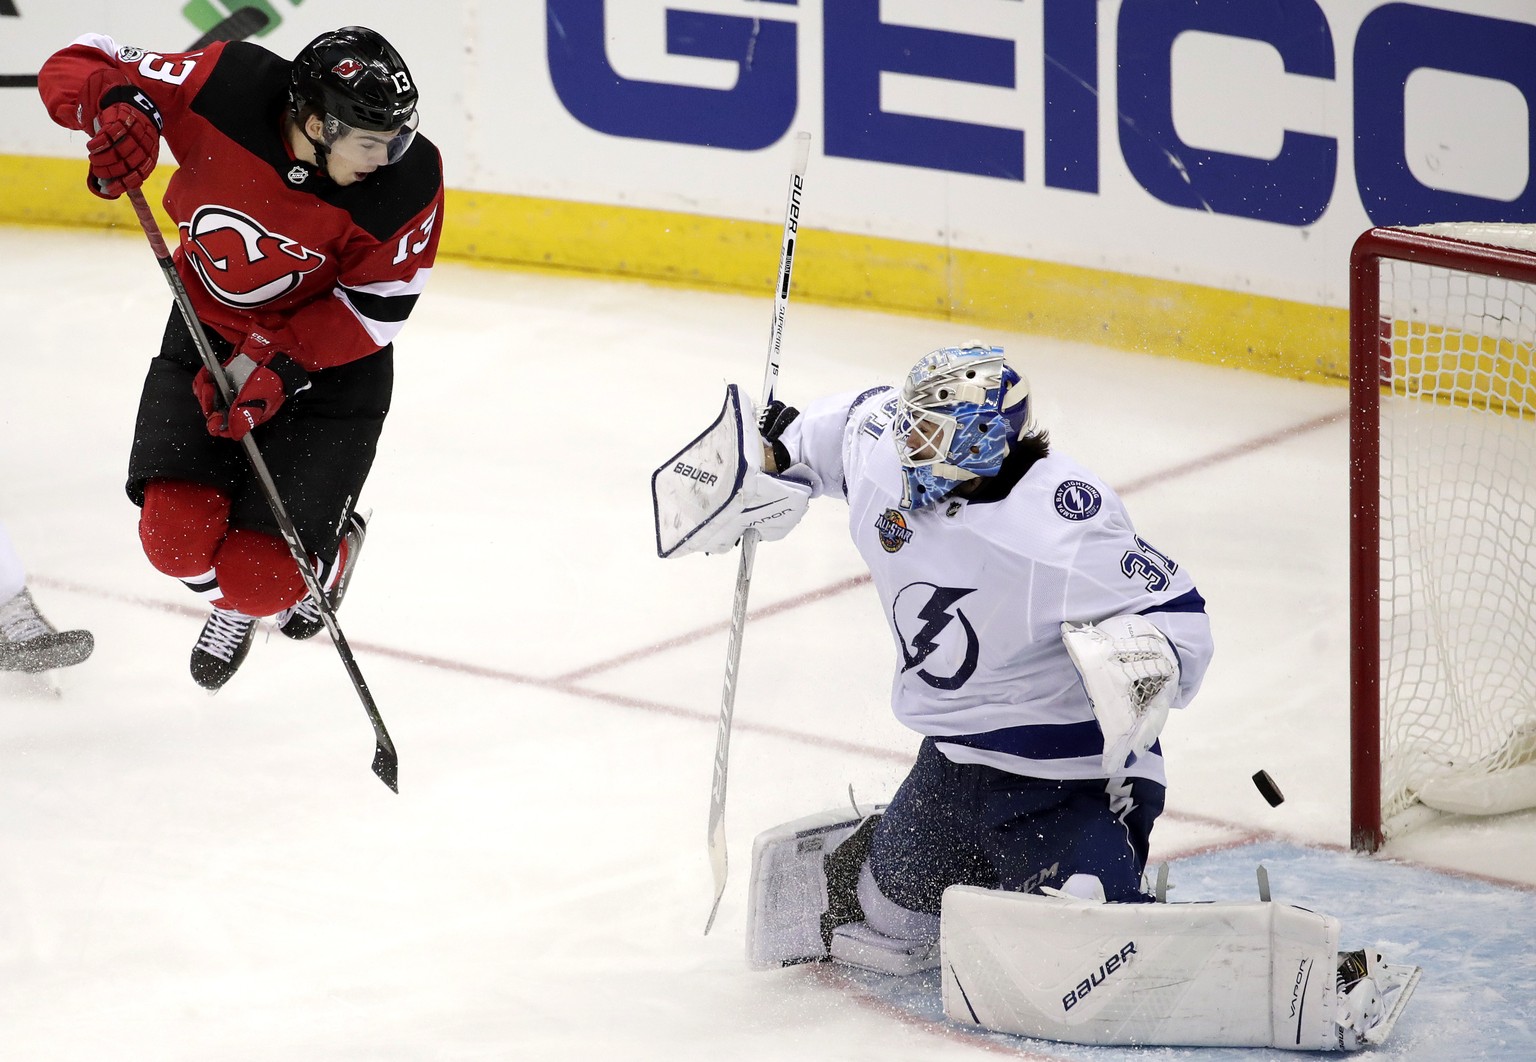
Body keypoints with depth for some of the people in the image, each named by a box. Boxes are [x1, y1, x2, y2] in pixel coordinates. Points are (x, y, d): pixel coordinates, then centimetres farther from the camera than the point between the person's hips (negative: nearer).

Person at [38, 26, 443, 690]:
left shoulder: (409, 181, -27)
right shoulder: (227, 92, -27)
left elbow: (375, 307, -17)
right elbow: (76, 68, -19)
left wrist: (282, 367, -28)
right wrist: (119, 106, -41)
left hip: (331, 365, -2)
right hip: (209, 330, 2)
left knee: (259, 579, -11)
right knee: (176, 535, -11)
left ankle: (328, 550, 27)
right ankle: (236, 602, 26)